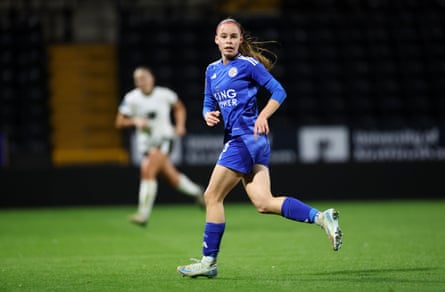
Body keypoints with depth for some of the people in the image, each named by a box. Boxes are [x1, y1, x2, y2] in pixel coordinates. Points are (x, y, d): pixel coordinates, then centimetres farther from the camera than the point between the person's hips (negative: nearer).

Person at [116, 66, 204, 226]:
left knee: (148, 171, -22)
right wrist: (135, 121, -22)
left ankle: (143, 214, -21)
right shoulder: (131, 98, -6)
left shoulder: (164, 94, -7)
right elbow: (119, 122, -4)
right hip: (146, 142, 3)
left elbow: (179, 107, 14)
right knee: (173, 178, 6)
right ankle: (197, 192, 36)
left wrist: (180, 125, 0)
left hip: (164, 138, -3)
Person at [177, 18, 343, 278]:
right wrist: (209, 115, -1)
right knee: (264, 203, -3)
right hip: (235, 138, 8)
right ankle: (321, 217, -5)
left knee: (212, 197, -3)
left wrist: (263, 116, -19)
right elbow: (209, 105, 22)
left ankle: (209, 261, 4)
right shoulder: (212, 70, 17)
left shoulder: (248, 64, -5)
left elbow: (279, 91, -5)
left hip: (247, 137, -8)